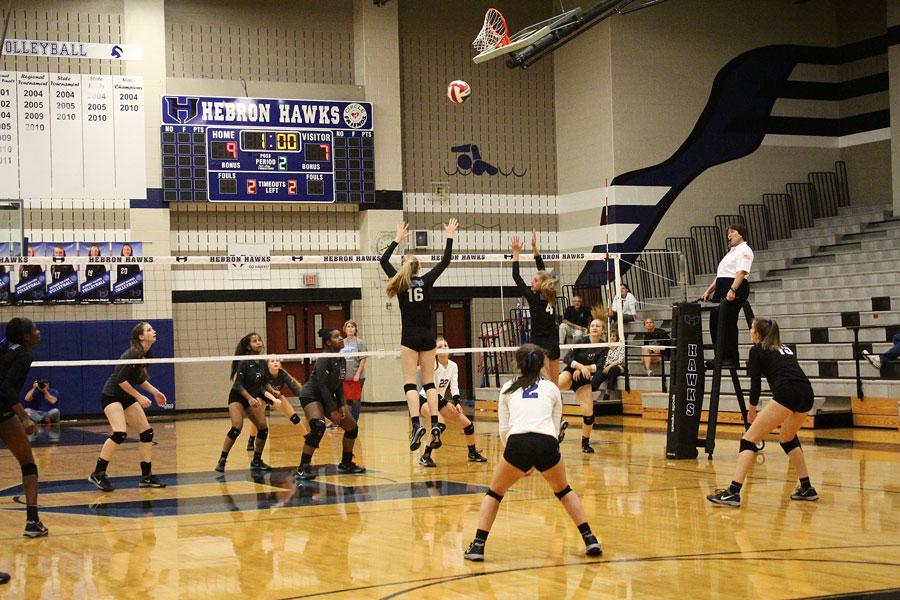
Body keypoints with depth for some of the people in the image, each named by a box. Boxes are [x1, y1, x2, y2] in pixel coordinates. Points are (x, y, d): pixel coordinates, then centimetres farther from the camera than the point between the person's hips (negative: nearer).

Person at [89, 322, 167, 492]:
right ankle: (98, 474, -15)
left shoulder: (147, 355, 3)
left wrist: (154, 392, 7)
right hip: (111, 396, -9)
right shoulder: (132, 355, -23)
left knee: (147, 432, 3)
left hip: (127, 398, 9)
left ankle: (146, 476, 11)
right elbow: (120, 380, -24)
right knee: (120, 433, -25)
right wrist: (139, 397, -20)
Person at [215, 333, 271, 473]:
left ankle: (256, 461, 15)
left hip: (253, 398, 6)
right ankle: (222, 461, -20)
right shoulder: (244, 362, -19)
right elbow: (237, 384, -23)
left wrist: (259, 398, -1)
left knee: (263, 429, -2)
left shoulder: (262, 363, 0)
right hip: (237, 398, -6)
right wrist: (250, 398, -33)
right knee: (237, 427, -25)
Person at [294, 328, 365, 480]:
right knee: (318, 426, -33)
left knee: (352, 427, 7)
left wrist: (341, 406, 0)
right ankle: (302, 468, -29)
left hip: (328, 397, 9)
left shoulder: (341, 359, 5)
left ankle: (346, 464, 24)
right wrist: (332, 410, -22)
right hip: (311, 395, -9)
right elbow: (322, 385, -23)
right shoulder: (324, 359, -20)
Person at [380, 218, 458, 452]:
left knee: (410, 383, -5)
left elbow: (383, 261, 12)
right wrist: (450, 237, 18)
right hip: (428, 337, 2)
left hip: (410, 338, -2)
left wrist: (398, 239, 19)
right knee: (429, 382, 7)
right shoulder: (426, 281, 0)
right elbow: (445, 261, 10)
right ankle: (435, 424, -7)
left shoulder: (400, 283, -1)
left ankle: (416, 424, -23)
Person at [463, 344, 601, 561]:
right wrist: (537, 461, 29)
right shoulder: (551, 388, 24)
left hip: (517, 444, -1)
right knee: (563, 490, 29)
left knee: (494, 493, 22)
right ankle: (590, 540, 20)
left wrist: (522, 461, 27)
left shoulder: (508, 389, 23)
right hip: (548, 444, 1)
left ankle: (478, 545, 9)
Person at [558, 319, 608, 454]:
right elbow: (566, 359, -15)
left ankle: (585, 442, 15)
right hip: (571, 372, -2)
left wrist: (583, 369, -26)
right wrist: (581, 366, -30)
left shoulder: (604, 347, -3)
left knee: (588, 413, -5)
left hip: (585, 379, 2)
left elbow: (599, 366, -14)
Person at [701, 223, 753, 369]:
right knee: (714, 322, 4)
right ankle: (721, 358, 9)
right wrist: (709, 291, 20)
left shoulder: (744, 250, -4)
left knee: (728, 323, -10)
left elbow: (742, 272, -17)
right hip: (721, 289, 9)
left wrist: (733, 290, -29)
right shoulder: (732, 252, 27)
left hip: (735, 288, -9)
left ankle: (732, 359, -5)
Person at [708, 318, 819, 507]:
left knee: (749, 439, -6)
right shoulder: (784, 348, 30)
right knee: (787, 438, 31)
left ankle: (733, 492, -18)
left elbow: (755, 384, 8)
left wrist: (752, 412, 21)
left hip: (787, 393, -7)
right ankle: (807, 489, 31)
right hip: (806, 393, 7)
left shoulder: (757, 350, 11)